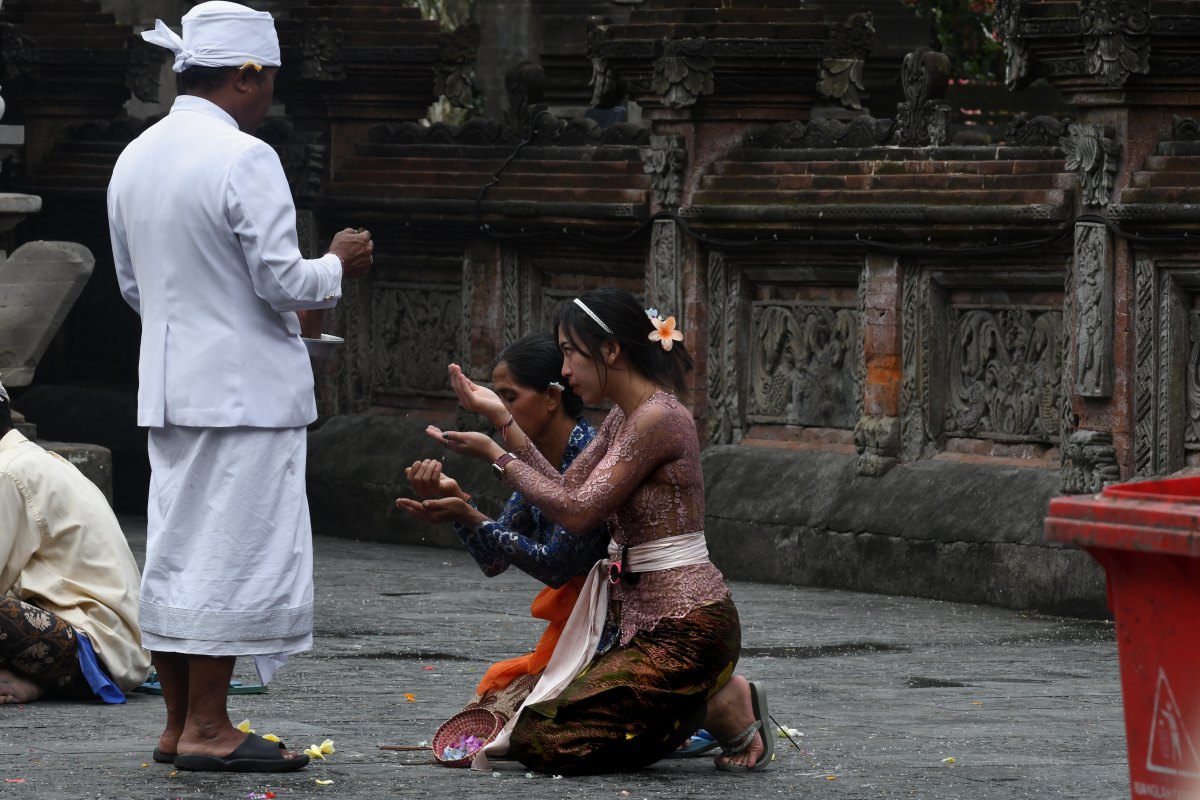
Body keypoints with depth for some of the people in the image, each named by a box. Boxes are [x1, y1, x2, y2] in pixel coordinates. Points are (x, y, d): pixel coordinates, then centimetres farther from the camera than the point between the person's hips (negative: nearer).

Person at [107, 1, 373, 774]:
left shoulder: (135, 159, 10)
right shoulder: (244, 159, -15)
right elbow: (281, 281, -16)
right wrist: (338, 266, 2)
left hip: (167, 383, 8)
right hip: (244, 385, -8)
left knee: (176, 549, 11)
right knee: (235, 550, -4)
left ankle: (180, 724, 14)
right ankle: (207, 728, -4)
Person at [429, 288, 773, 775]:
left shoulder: (657, 418, -17)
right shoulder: (624, 416, 12)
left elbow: (577, 512, -19)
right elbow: (569, 490, 10)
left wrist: (495, 456, -11)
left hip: (684, 628, -10)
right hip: (640, 617, 10)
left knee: (540, 740, -12)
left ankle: (725, 710, -2)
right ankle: (721, 698, 11)